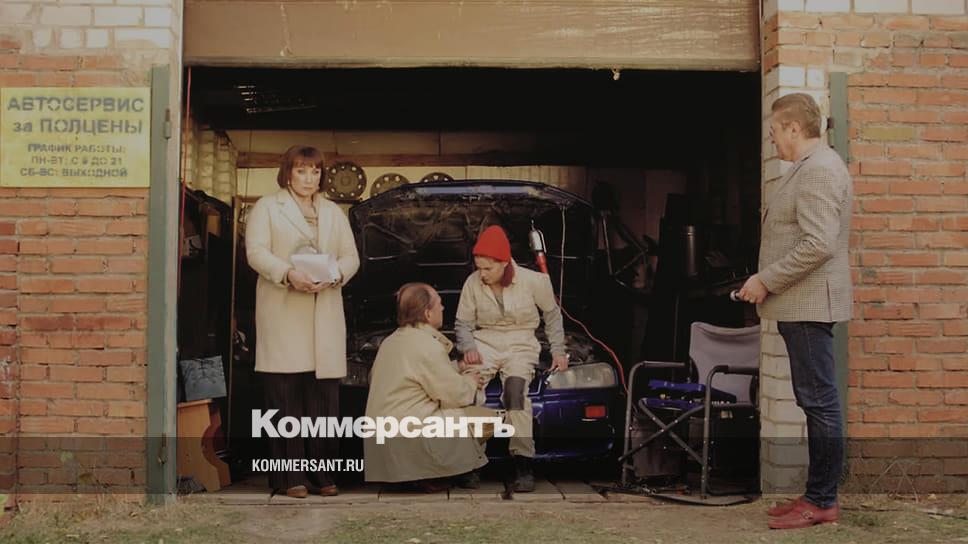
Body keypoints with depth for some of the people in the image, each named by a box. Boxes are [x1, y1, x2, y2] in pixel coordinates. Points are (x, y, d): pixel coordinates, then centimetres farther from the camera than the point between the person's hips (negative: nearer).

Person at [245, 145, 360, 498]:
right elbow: (256, 252, -2)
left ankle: (320, 474, 5)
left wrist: (335, 276, -9)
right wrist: (288, 274, -19)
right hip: (282, 313, -3)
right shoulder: (267, 208, 10)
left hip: (325, 314, 3)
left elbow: (351, 256, 13)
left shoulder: (334, 212, 22)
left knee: (324, 395, 0)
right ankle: (290, 476, -1)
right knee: (286, 393, -5)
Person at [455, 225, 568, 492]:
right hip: (484, 342, 2)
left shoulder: (533, 281, -5)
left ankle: (523, 465, -29)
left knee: (515, 388, -31)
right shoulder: (473, 283, 0)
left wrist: (558, 350, 6)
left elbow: (552, 314, 11)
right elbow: (463, 323, 10)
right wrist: (468, 348, -9)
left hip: (521, 343, -2)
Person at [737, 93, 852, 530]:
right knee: (814, 400, 12)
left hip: (809, 303, -11)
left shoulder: (818, 170, -14)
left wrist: (766, 280, -16)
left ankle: (822, 502, 1)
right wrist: (768, 283, 19)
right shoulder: (809, 167, 19)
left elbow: (818, 244, -24)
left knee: (819, 400, -6)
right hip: (800, 304, 11)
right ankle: (817, 494, 19)